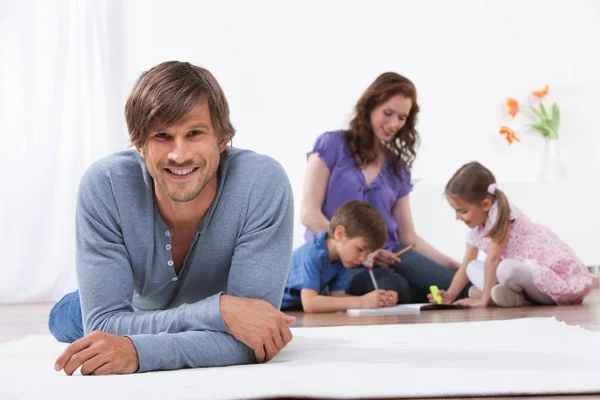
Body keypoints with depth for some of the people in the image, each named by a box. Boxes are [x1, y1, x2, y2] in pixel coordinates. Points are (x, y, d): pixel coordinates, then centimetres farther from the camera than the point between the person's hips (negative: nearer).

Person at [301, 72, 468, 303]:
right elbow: (310, 214, -4)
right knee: (395, 288, -38)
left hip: (388, 253, 5)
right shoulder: (331, 145, 4)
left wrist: (454, 266, 3)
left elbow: (408, 236, 17)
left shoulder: (398, 167, 18)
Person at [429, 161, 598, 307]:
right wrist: (450, 295, -9)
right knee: (473, 267, -2)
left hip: (552, 272, -9)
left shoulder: (501, 213, -20)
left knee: (506, 268, -37)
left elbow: (493, 258, -24)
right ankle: (512, 294, -17)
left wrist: (484, 299, -25)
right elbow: (465, 267, 6)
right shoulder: (476, 230, 6)